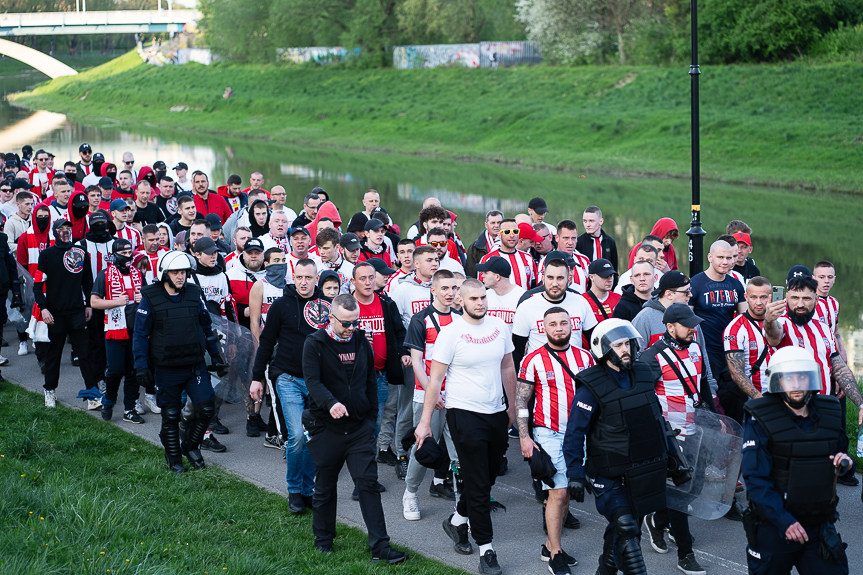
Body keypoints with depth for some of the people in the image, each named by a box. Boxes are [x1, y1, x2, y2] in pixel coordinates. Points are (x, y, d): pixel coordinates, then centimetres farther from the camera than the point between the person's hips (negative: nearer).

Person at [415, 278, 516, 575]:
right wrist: (425, 421, -10)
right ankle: (486, 550, 5)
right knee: (478, 483, -2)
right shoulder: (451, 333, -10)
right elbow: (435, 379, -9)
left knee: (488, 476, 16)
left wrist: (512, 406, 18)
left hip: (496, 413, 6)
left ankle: (457, 520, 40)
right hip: (464, 414, -5)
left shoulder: (499, 327, 4)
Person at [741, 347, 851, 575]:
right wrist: (783, 521, -24)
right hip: (774, 527, -4)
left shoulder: (830, 414, 5)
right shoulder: (761, 421, -10)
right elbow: (755, 478, -14)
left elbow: (838, 450, 21)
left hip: (820, 527, 4)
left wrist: (844, 463, -4)